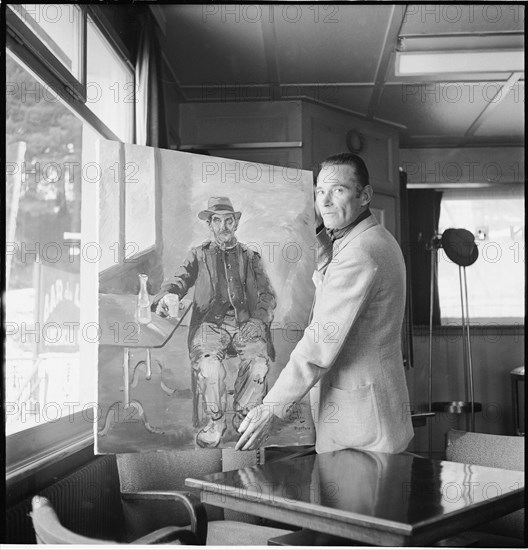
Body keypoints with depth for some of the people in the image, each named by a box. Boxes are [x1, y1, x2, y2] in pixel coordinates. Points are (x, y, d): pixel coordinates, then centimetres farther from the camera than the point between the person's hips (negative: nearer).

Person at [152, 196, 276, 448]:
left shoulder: (251, 257, 21)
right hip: (210, 321, -1)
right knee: (208, 365, -33)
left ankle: (243, 416, -6)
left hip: (246, 321, 1)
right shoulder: (199, 254, 20)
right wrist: (164, 297, -15)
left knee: (258, 363, -31)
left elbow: (268, 295, 18)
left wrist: (259, 318, -2)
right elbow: (178, 281, 9)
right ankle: (215, 421, -10)